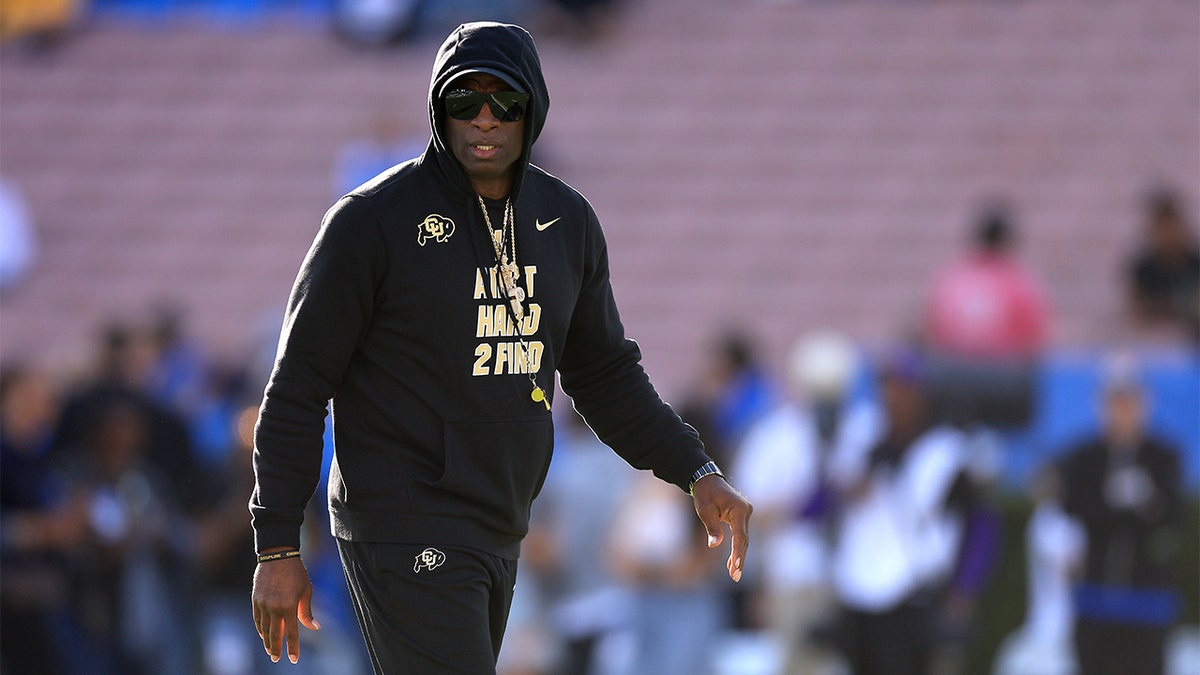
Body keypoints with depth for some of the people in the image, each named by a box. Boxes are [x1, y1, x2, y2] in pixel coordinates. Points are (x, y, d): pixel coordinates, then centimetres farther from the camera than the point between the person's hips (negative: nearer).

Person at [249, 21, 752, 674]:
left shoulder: (567, 221, 6)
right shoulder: (373, 220, -12)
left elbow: (604, 375, 17)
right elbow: (297, 388, -9)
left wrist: (699, 473, 4)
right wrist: (277, 549, -12)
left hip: (494, 534, 7)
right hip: (404, 536, -7)